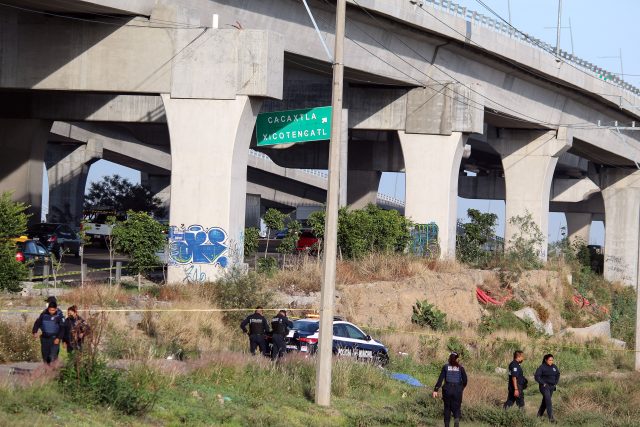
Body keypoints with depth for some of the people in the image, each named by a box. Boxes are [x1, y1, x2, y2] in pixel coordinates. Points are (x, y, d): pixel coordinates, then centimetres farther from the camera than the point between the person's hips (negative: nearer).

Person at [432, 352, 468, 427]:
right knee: (456, 408, 6)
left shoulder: (445, 367, 1)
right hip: (457, 390, 0)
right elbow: (465, 380, 1)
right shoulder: (460, 368, 2)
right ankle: (456, 419, -22)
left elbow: (440, 379, -5)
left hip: (447, 390, 0)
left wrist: (435, 390, -6)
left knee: (447, 408, 14)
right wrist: (462, 388, 20)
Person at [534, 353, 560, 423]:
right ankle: (551, 417, -19)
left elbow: (558, 374, 21)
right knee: (548, 401, -15)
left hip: (552, 386, 6)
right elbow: (537, 376, -14)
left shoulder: (554, 367, 5)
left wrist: (555, 382, 11)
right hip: (544, 386, -6)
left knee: (545, 400, 16)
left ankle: (540, 414, 33)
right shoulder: (542, 367, -13)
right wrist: (543, 383, -17)